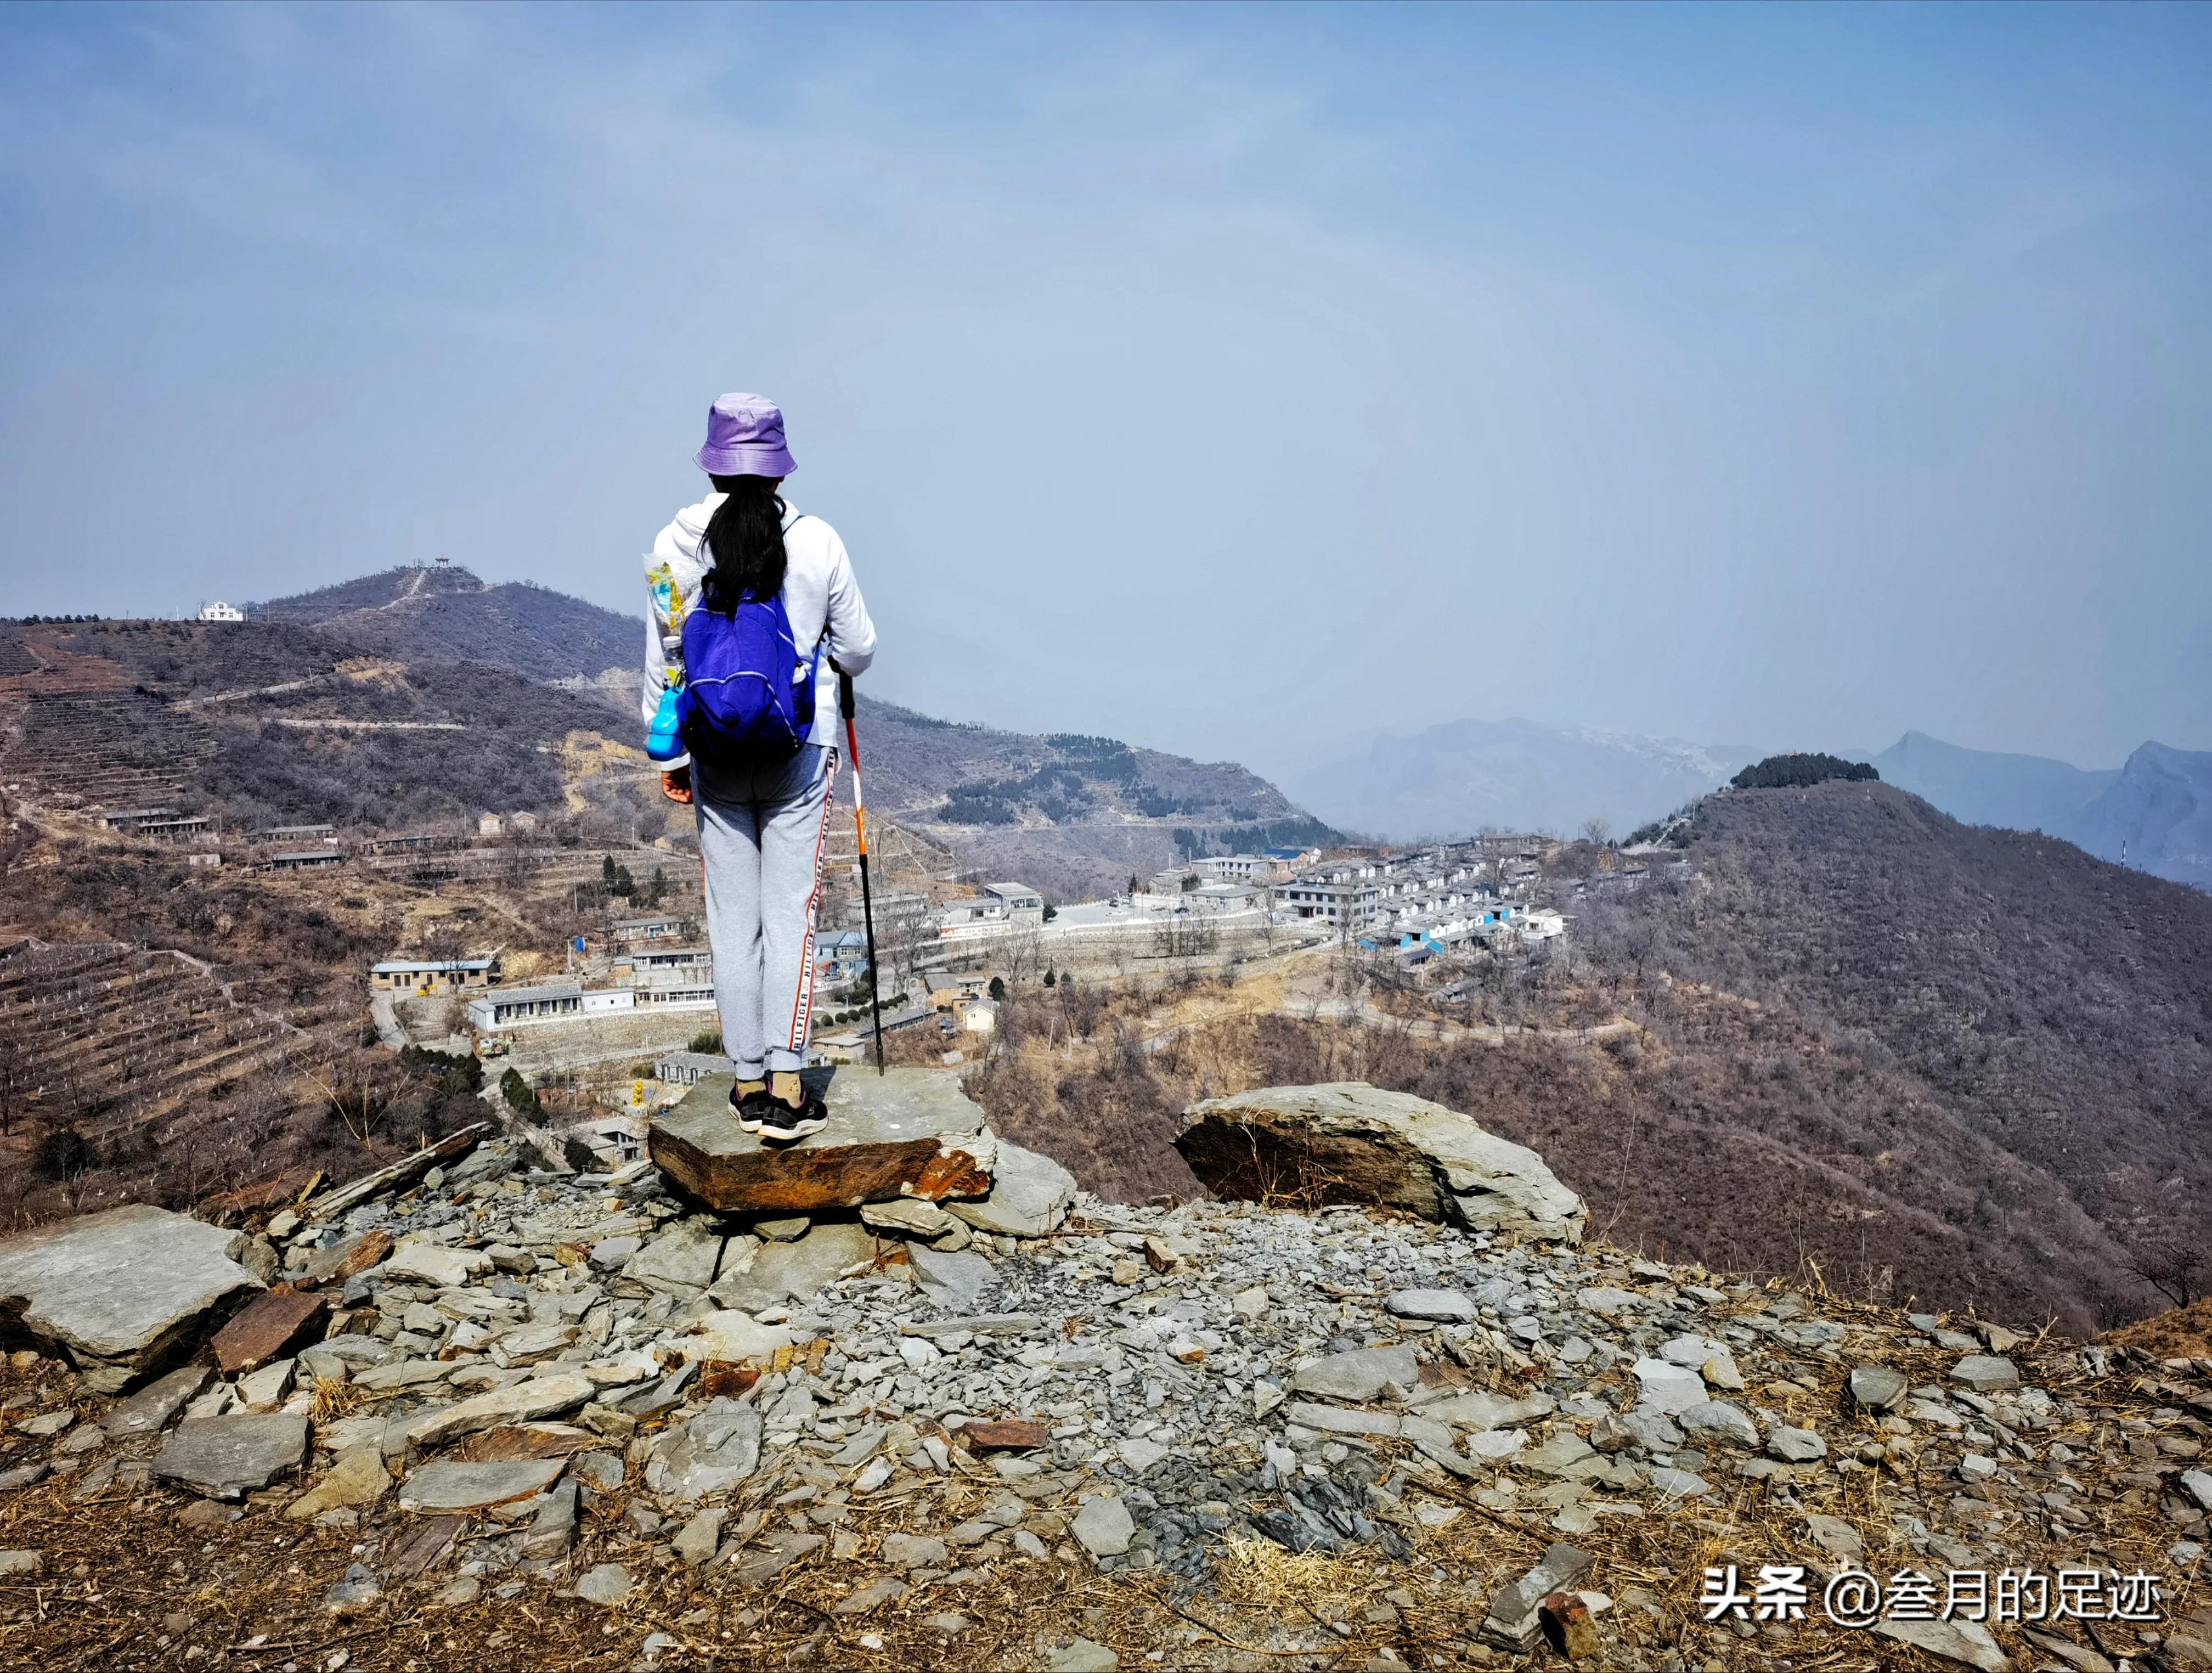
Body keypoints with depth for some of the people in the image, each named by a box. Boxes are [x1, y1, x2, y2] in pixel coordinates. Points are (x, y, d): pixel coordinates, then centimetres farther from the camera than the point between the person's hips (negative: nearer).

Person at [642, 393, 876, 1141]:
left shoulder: (673, 546, -2)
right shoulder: (818, 541, -6)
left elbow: (663, 660, 3)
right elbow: (857, 651, 3)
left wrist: (671, 756, 12)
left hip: (716, 756, 1)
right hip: (799, 750, -1)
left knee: (733, 918, 9)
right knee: (791, 911, 2)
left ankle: (749, 1083, 15)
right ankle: (787, 1084, -1)